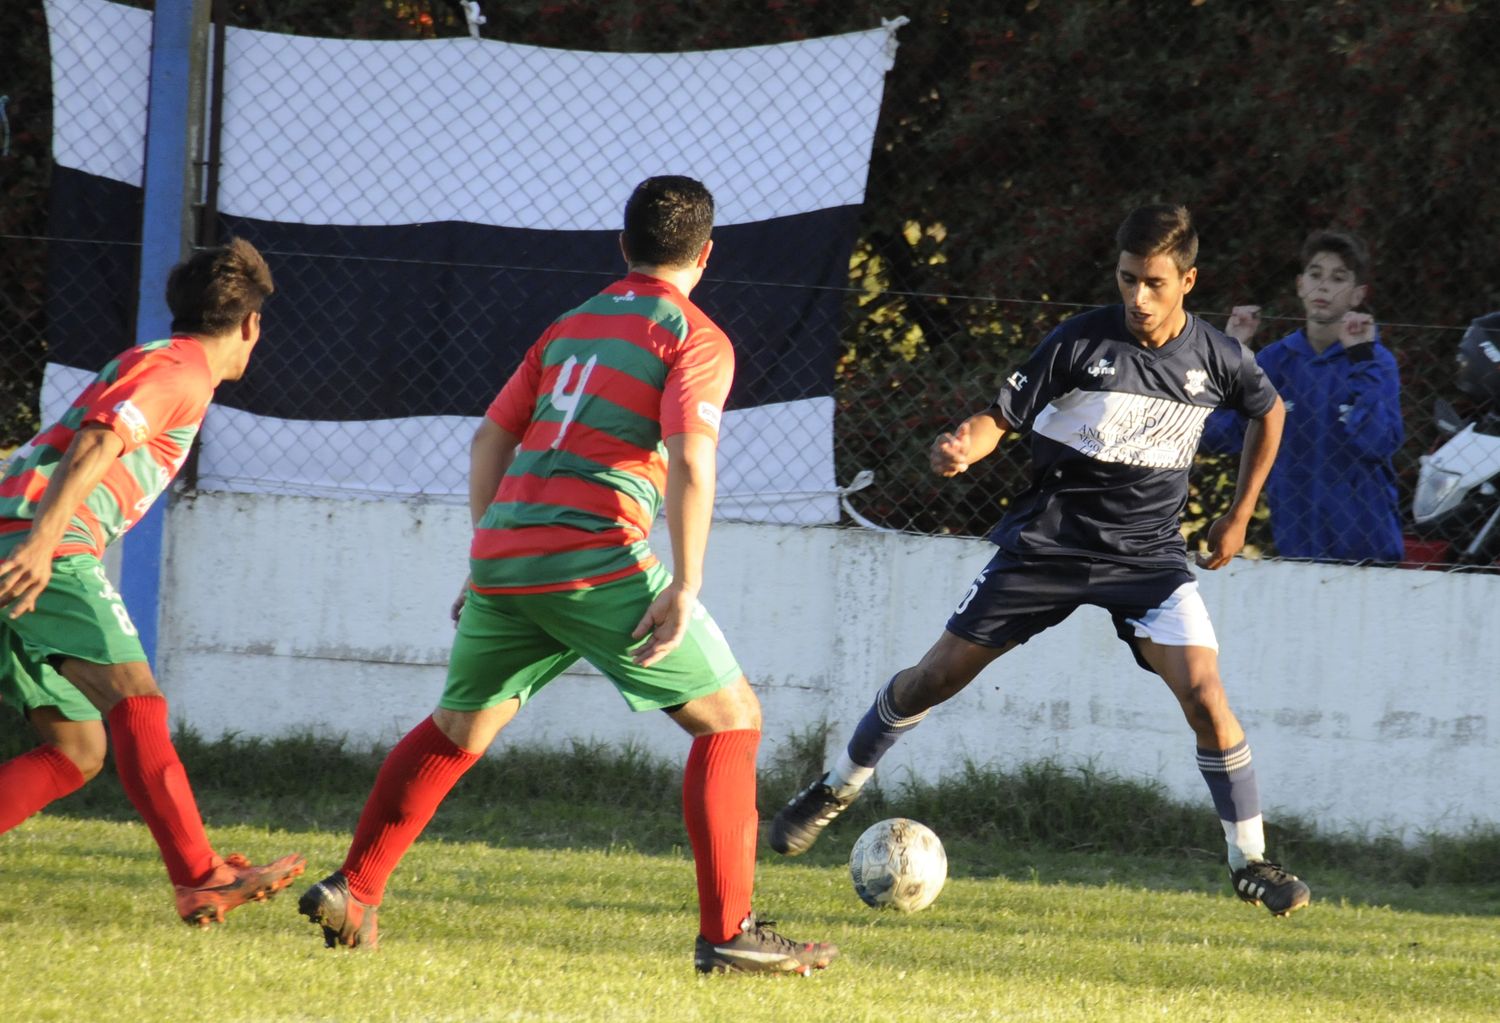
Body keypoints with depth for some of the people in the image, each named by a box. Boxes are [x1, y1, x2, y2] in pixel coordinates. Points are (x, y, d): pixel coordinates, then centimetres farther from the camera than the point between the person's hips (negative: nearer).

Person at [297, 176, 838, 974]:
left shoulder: (567, 328, 22)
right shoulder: (695, 338, 2)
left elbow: (491, 437, 22)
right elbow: (689, 459, -13)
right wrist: (685, 587, -15)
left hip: (502, 553, 6)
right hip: (599, 561, -6)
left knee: (457, 729, 25)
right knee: (730, 719, 3)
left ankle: (352, 892, 19)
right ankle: (727, 932, -5)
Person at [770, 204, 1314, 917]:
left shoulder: (1217, 359, -6)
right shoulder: (1080, 343, -13)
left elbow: (1269, 413, 16)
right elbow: (1002, 417, -7)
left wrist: (1239, 516, 14)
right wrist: (963, 446, -30)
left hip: (1148, 555, 0)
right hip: (1048, 538, 0)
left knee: (1205, 697, -17)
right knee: (938, 675, 4)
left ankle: (1251, 864, -4)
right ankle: (837, 788, 27)